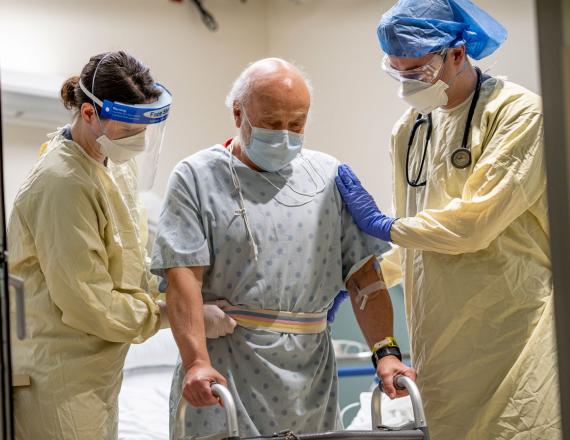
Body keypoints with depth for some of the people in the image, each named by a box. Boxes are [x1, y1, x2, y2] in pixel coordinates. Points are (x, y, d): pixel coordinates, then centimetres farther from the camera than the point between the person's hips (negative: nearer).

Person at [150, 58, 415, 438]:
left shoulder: (331, 176, 10)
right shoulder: (196, 177, 1)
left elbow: (364, 274, 6)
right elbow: (183, 276, -9)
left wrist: (385, 352, -5)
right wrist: (197, 361, -21)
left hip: (310, 374, 3)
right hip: (226, 367, -3)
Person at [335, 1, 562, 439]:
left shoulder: (518, 112, -10)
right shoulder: (409, 128, 12)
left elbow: (473, 224, -17)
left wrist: (383, 226, -4)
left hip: (509, 331, -6)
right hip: (439, 336, 6)